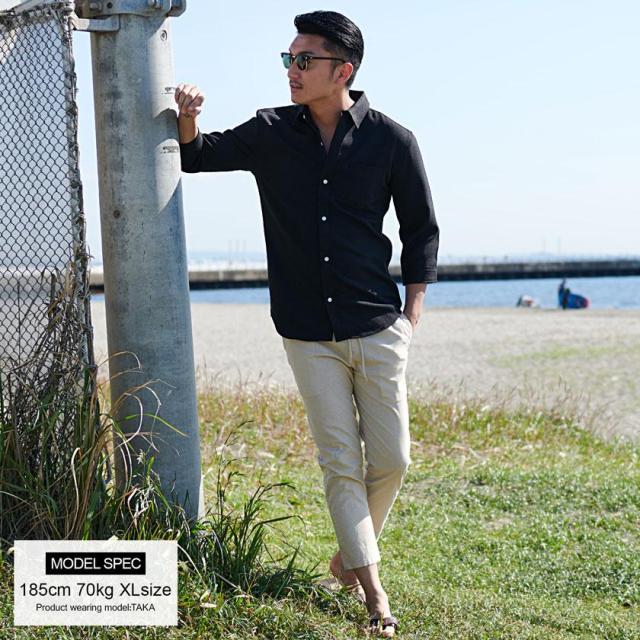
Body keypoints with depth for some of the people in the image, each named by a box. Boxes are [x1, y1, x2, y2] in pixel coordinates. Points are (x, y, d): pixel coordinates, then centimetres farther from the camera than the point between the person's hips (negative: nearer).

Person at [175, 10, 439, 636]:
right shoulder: (270, 133, 3)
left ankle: (349, 555, 27)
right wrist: (188, 118, -7)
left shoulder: (391, 140, -2)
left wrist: (411, 316, 1)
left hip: (376, 328, 0)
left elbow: (421, 231, 7)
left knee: (391, 460, 3)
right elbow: (196, 156, 16)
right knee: (340, 464, 1)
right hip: (308, 335, 1)